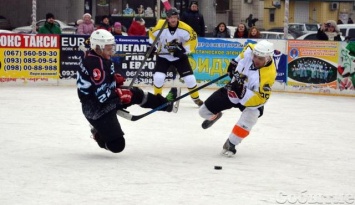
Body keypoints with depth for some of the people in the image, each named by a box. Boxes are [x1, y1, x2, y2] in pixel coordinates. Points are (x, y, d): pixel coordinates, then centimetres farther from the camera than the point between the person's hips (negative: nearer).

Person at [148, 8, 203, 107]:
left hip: (180, 57, 0)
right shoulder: (160, 27, -22)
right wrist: (152, 47, -5)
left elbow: (193, 39, -12)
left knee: (189, 78, -5)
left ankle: (196, 98, 16)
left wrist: (184, 50, -21)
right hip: (163, 56, 0)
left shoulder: (184, 28, -23)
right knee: (158, 77, -17)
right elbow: (152, 34, 0)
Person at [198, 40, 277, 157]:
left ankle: (230, 144, -9)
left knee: (249, 118, -34)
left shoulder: (268, 74, -37)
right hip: (232, 90, 5)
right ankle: (215, 116, 47)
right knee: (204, 111, 8)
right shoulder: (249, 50, -25)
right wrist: (234, 63, 4)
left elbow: (259, 99, -35)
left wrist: (242, 91, -46)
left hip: (250, 98, -5)